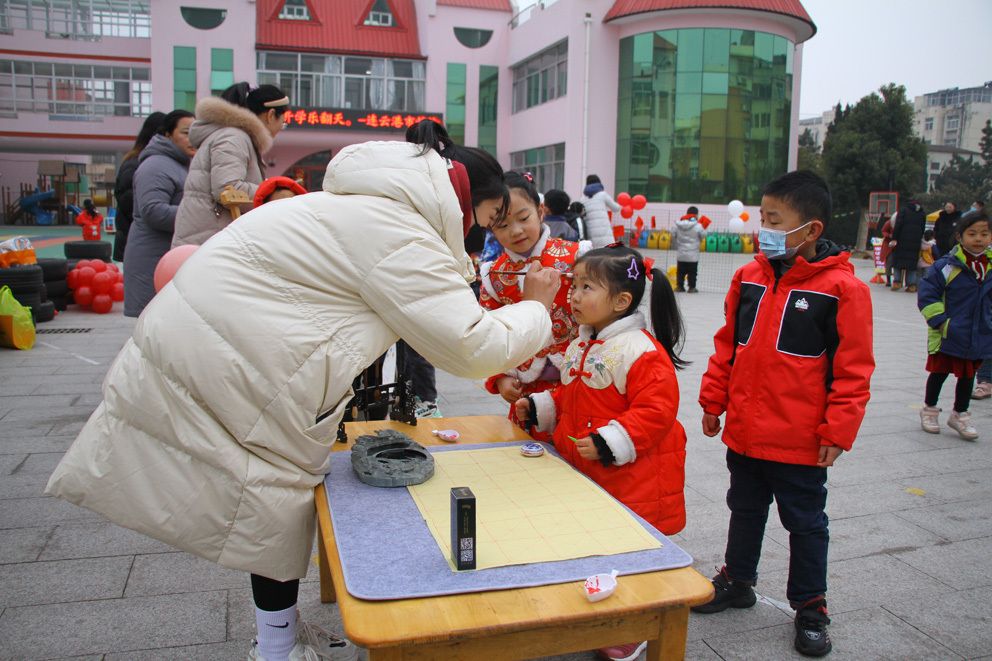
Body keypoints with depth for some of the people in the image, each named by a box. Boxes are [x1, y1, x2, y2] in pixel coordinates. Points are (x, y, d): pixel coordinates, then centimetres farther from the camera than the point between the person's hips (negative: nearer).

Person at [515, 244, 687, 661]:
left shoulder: (643, 352, -19)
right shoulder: (579, 345, 9)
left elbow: (656, 410, -24)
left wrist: (608, 441, -29)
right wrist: (538, 406, 9)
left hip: (630, 480, -8)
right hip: (582, 474, 8)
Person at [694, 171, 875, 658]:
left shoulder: (842, 288, -13)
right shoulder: (749, 277, 2)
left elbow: (853, 369, -12)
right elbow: (727, 344, 9)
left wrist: (837, 431, -12)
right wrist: (713, 400, 9)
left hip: (799, 441, -5)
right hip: (743, 432, 5)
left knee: (805, 522, 14)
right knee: (745, 510, 22)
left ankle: (810, 606, 32)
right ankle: (737, 581, 42)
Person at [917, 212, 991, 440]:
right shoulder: (946, 266, -16)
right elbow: (927, 295, -13)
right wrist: (940, 321, -17)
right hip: (948, 336, -4)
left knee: (968, 376, 16)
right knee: (939, 373, 10)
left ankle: (960, 414, 32)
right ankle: (929, 410, 29)